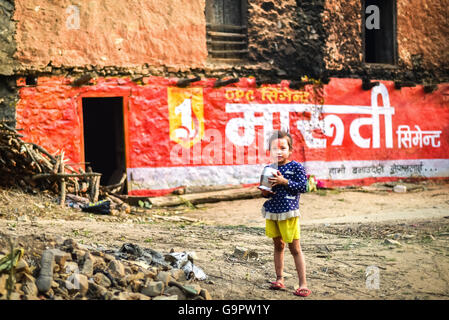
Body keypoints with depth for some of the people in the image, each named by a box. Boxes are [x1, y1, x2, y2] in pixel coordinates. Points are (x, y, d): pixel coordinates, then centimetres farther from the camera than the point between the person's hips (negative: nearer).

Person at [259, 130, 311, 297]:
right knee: (278, 245, 15)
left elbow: (303, 186, -12)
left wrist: (284, 181, -19)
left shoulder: (296, 166, -5)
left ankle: (303, 284, 3)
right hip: (271, 211, 5)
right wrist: (264, 192, -5)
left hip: (289, 211, -5)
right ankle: (279, 279, 25)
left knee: (294, 248, -2)